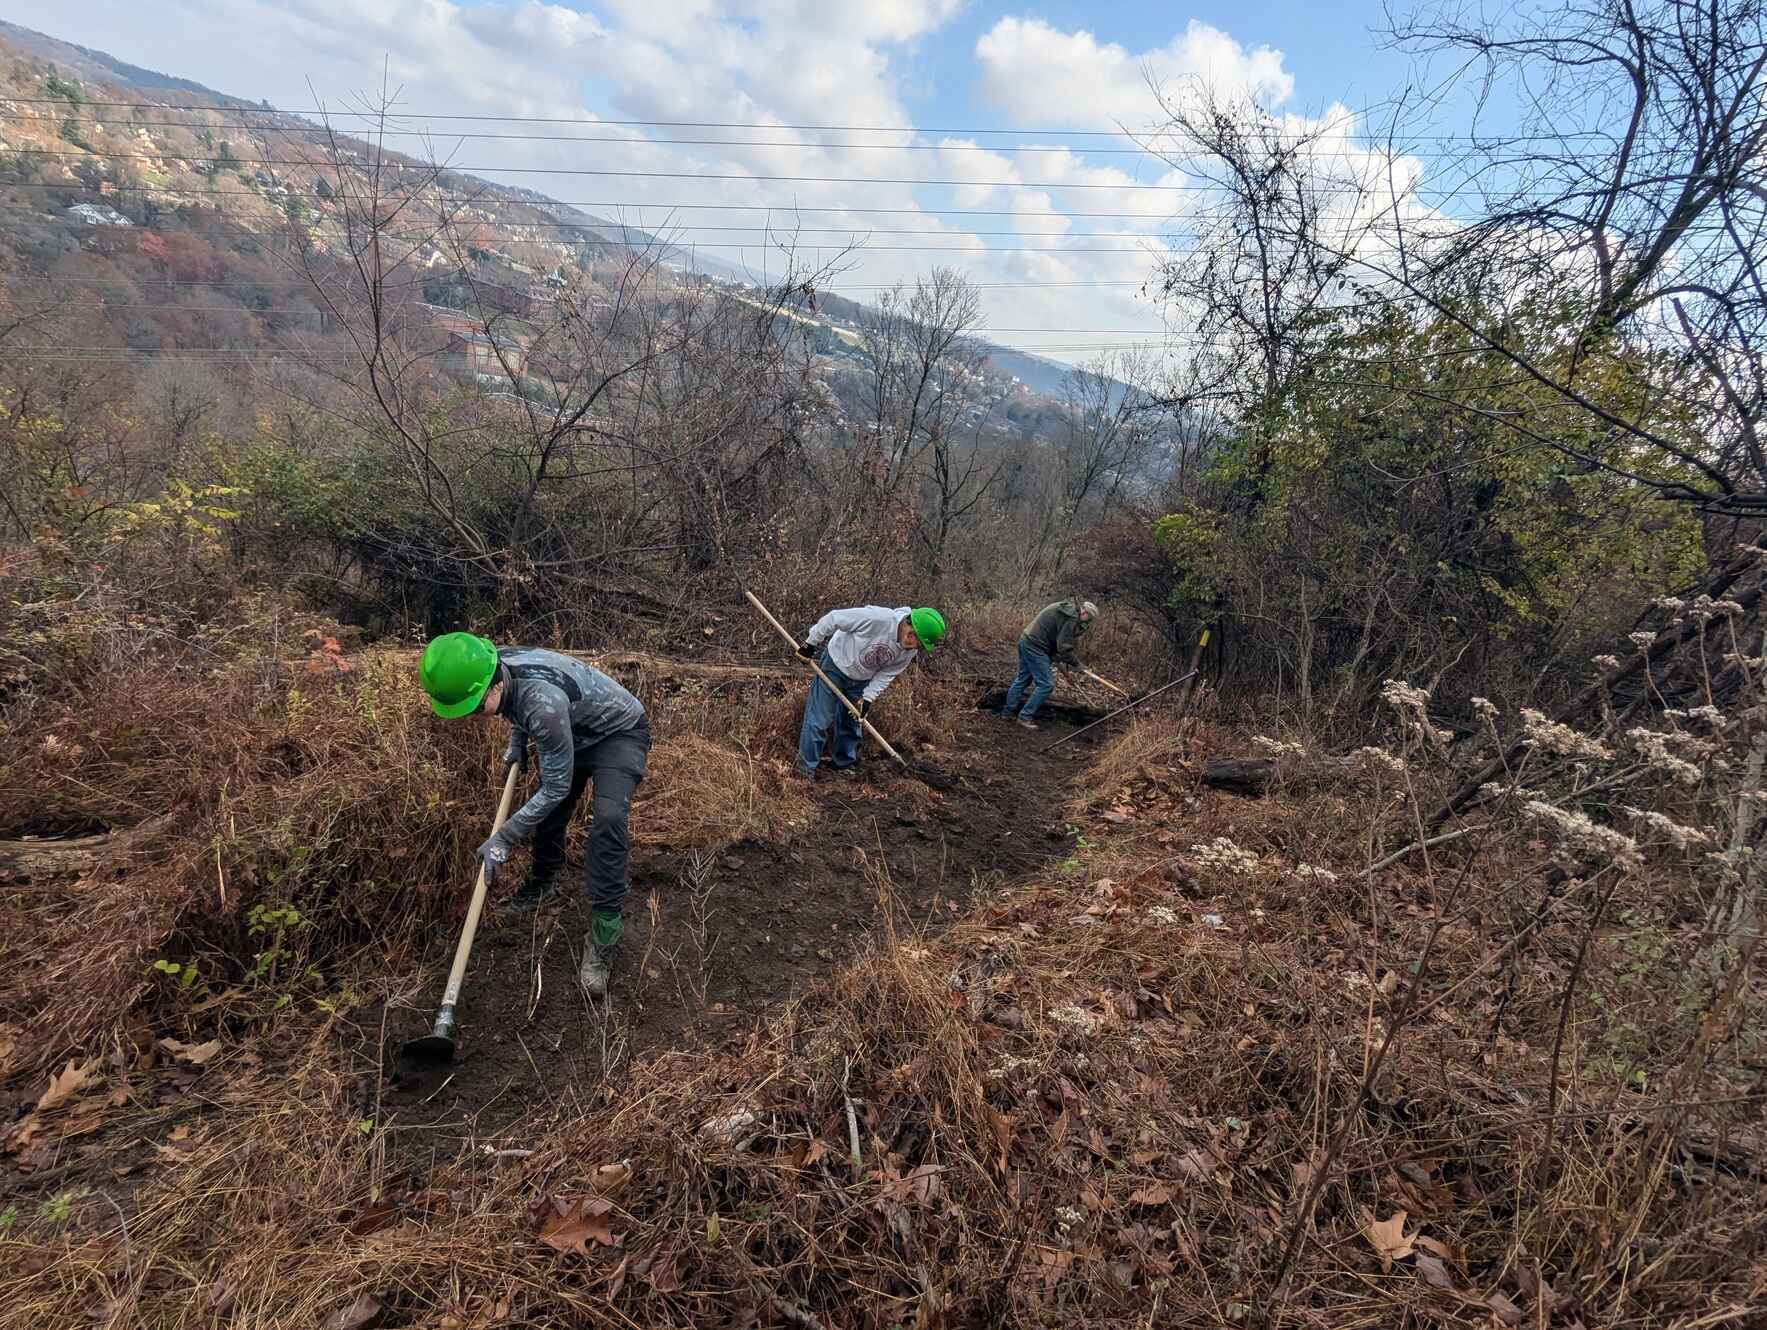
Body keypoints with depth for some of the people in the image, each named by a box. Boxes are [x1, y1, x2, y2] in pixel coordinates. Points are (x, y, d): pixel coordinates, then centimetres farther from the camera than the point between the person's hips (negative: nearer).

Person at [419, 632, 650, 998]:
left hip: (619, 732, -8)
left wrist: (504, 839, -26)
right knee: (549, 812, 14)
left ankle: (604, 937, -19)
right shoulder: (491, 668, -16)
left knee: (609, 818, -27)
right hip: (574, 732, 8)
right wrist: (516, 742, 0)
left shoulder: (543, 700, -41)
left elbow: (557, 786, -31)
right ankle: (543, 884, 43)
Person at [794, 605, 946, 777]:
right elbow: (833, 618, -27)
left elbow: (888, 673, -3)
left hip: (861, 681, 6)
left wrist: (868, 697, -12)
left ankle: (843, 763, 34)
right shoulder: (876, 617, -37)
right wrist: (811, 643, -17)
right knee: (820, 719, -3)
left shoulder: (910, 652, -16)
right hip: (835, 665, -5)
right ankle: (806, 767, 9)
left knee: (852, 722, 15)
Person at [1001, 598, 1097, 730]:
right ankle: (1025, 717, 1)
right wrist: (1076, 664, -5)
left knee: (1023, 678, 22)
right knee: (1045, 685, -5)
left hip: (1025, 640, 11)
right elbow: (1064, 647, -20)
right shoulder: (1071, 618, -18)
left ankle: (1008, 711, 32)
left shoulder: (1066, 607, 13)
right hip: (1035, 646, -11)